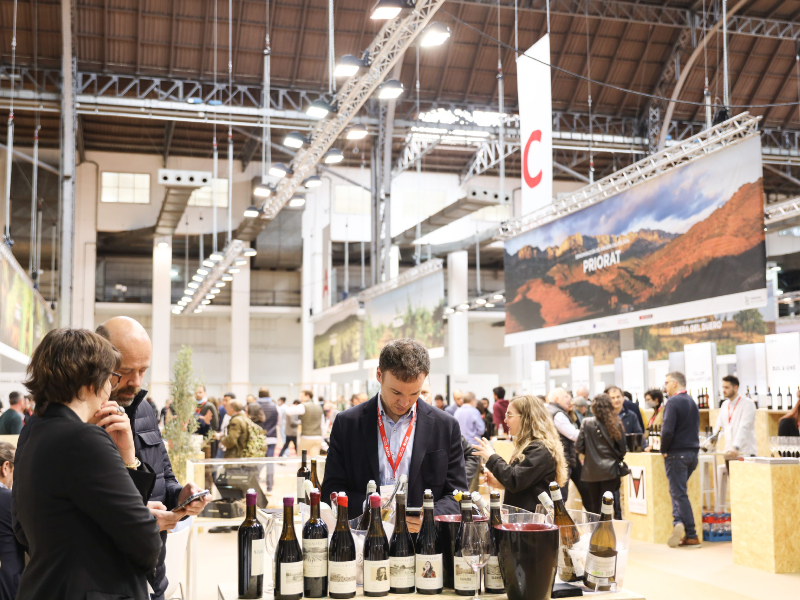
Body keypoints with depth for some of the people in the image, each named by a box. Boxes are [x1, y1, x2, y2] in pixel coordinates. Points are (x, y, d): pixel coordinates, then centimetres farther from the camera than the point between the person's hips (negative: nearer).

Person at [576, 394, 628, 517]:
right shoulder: (616, 424, -7)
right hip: (610, 470, -1)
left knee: (594, 507, 12)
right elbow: (623, 449, -2)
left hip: (591, 471, 1)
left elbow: (579, 446, -5)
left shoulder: (587, 423, -7)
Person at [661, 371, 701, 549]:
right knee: (677, 490, 17)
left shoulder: (673, 402, -13)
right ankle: (679, 522, 4)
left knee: (679, 493, -3)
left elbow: (667, 430, -21)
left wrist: (663, 450, -6)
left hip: (677, 454, -8)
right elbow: (695, 429, 16)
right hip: (692, 452, 8)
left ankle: (692, 536, -5)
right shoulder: (692, 402, 13)